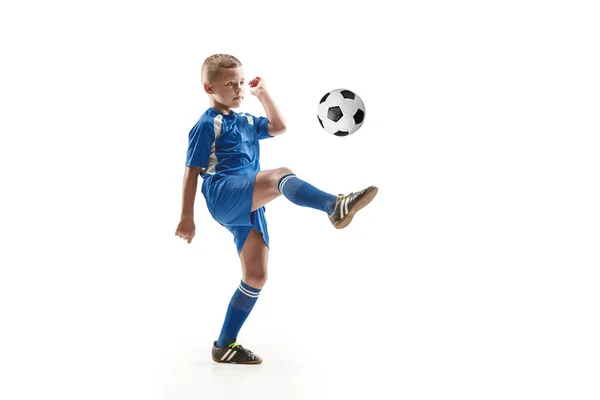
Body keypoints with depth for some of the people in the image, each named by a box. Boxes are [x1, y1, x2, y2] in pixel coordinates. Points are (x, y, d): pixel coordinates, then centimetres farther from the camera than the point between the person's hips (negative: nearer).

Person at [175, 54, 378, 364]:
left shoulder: (245, 121, 25)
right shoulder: (207, 125, 2)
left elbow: (278, 128, 34)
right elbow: (192, 171, -2)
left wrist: (263, 94, 27)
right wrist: (187, 218, -5)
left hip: (248, 205, 8)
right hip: (223, 194, -8)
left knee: (256, 276, 3)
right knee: (281, 176, -32)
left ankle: (225, 345, 13)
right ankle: (335, 206, -58)